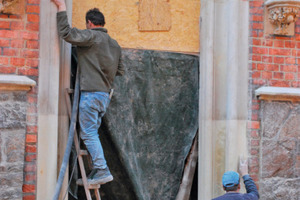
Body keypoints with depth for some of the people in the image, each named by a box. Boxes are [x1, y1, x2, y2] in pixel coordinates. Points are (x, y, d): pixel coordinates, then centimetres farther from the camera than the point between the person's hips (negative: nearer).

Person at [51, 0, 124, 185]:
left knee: (89, 133, -6)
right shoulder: (115, 44, 15)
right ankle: (97, 171, 14)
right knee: (92, 133, 14)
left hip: (91, 92, -8)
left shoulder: (91, 36, -9)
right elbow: (120, 71, 20)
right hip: (105, 95, 8)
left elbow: (66, 32, -19)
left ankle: (102, 171, -10)